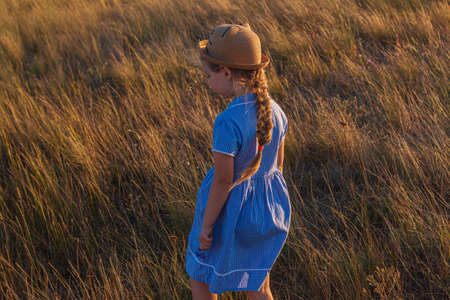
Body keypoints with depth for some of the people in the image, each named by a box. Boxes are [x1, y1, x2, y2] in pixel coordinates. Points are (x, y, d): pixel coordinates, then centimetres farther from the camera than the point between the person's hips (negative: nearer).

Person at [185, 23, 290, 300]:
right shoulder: (275, 112, -7)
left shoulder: (228, 123, -29)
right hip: (266, 211, 6)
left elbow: (223, 180, -23)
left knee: (200, 276, 22)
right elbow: (278, 164, 3)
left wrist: (206, 225, -12)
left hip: (230, 210, -6)